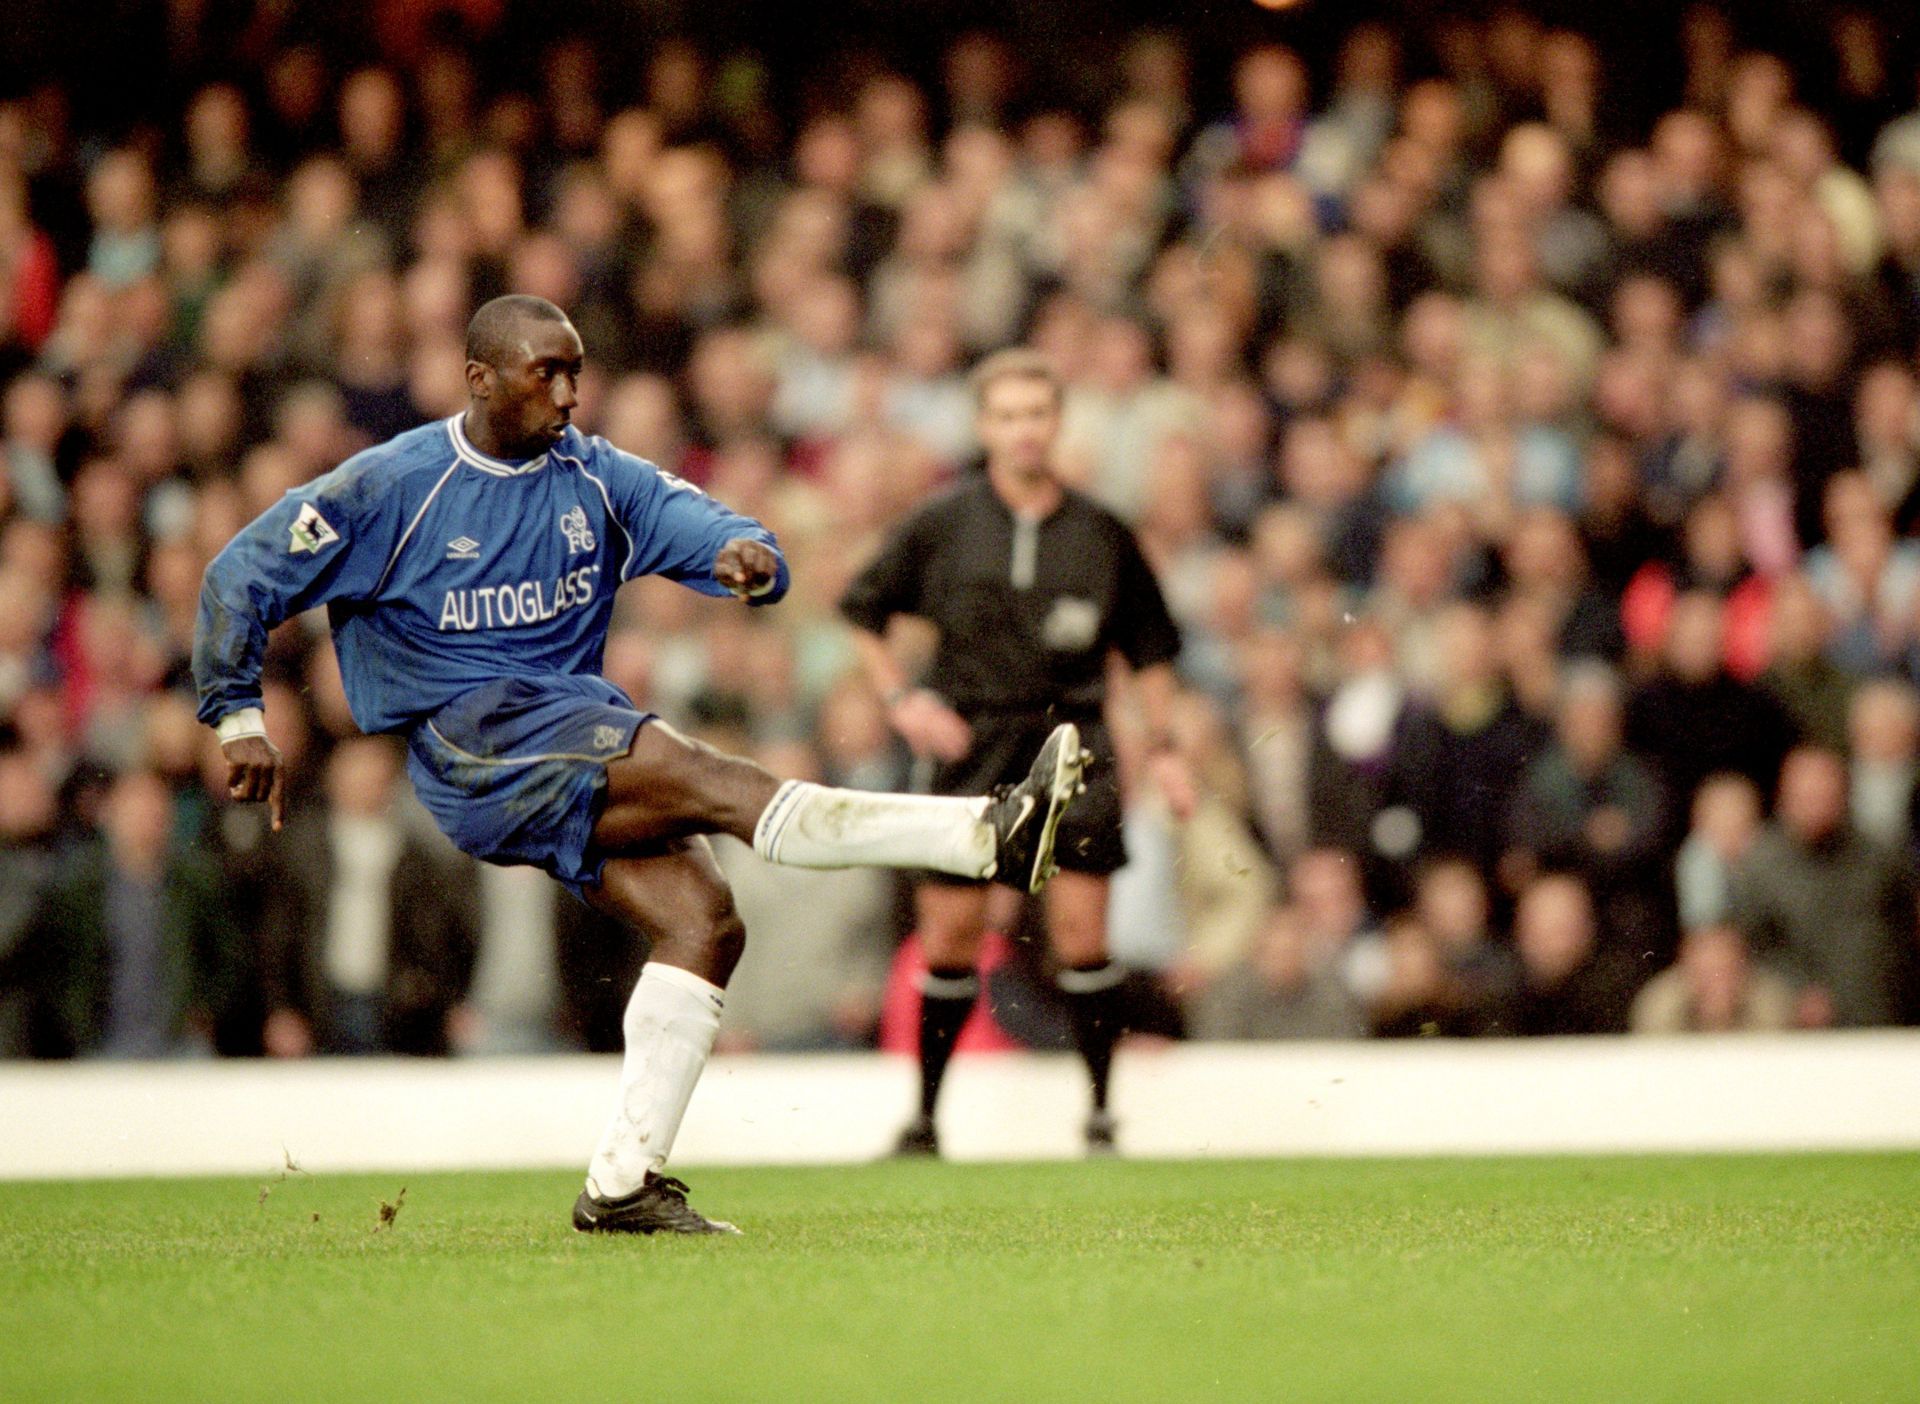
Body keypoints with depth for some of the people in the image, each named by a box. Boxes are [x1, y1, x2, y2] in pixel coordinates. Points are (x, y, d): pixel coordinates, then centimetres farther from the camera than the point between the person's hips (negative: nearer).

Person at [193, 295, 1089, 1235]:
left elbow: (697, 525, 0)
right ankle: (990, 837, -40)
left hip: (581, 739, 7)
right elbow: (241, 577, 2)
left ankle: (623, 1186, -11)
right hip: (470, 738, -7)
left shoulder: (596, 477, 11)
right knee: (708, 781, -26)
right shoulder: (392, 486, -2)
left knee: (705, 921, -15)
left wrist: (746, 555, -24)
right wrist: (237, 719, -5)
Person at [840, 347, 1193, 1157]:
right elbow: (862, 611, 11)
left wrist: (1163, 747, 9)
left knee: (1082, 928, -10)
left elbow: (1147, 648, 14)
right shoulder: (941, 526, 1)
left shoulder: (1101, 534, 3)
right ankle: (925, 1117, 14)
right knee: (951, 933, 1)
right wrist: (901, 700, -1)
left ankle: (1101, 1112, 1)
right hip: (968, 741, 0)